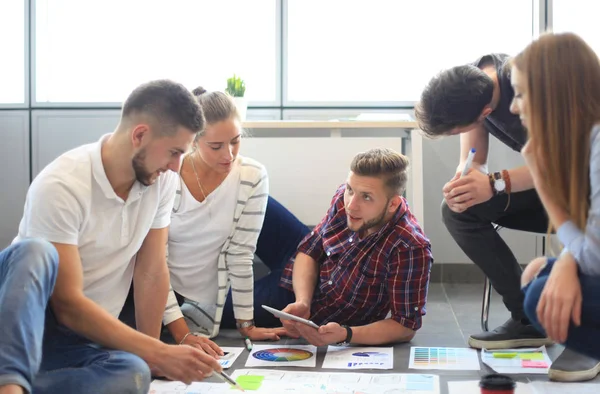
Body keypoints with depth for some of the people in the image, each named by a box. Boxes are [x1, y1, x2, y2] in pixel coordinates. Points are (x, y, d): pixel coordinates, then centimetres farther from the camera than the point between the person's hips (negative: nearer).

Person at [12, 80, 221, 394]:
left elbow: (152, 273, 2)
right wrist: (158, 354, -27)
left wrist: (150, 358, -1)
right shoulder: (61, 187, -21)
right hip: (33, 324, -6)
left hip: (92, 332, 7)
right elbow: (67, 304, -23)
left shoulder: (163, 179, -3)